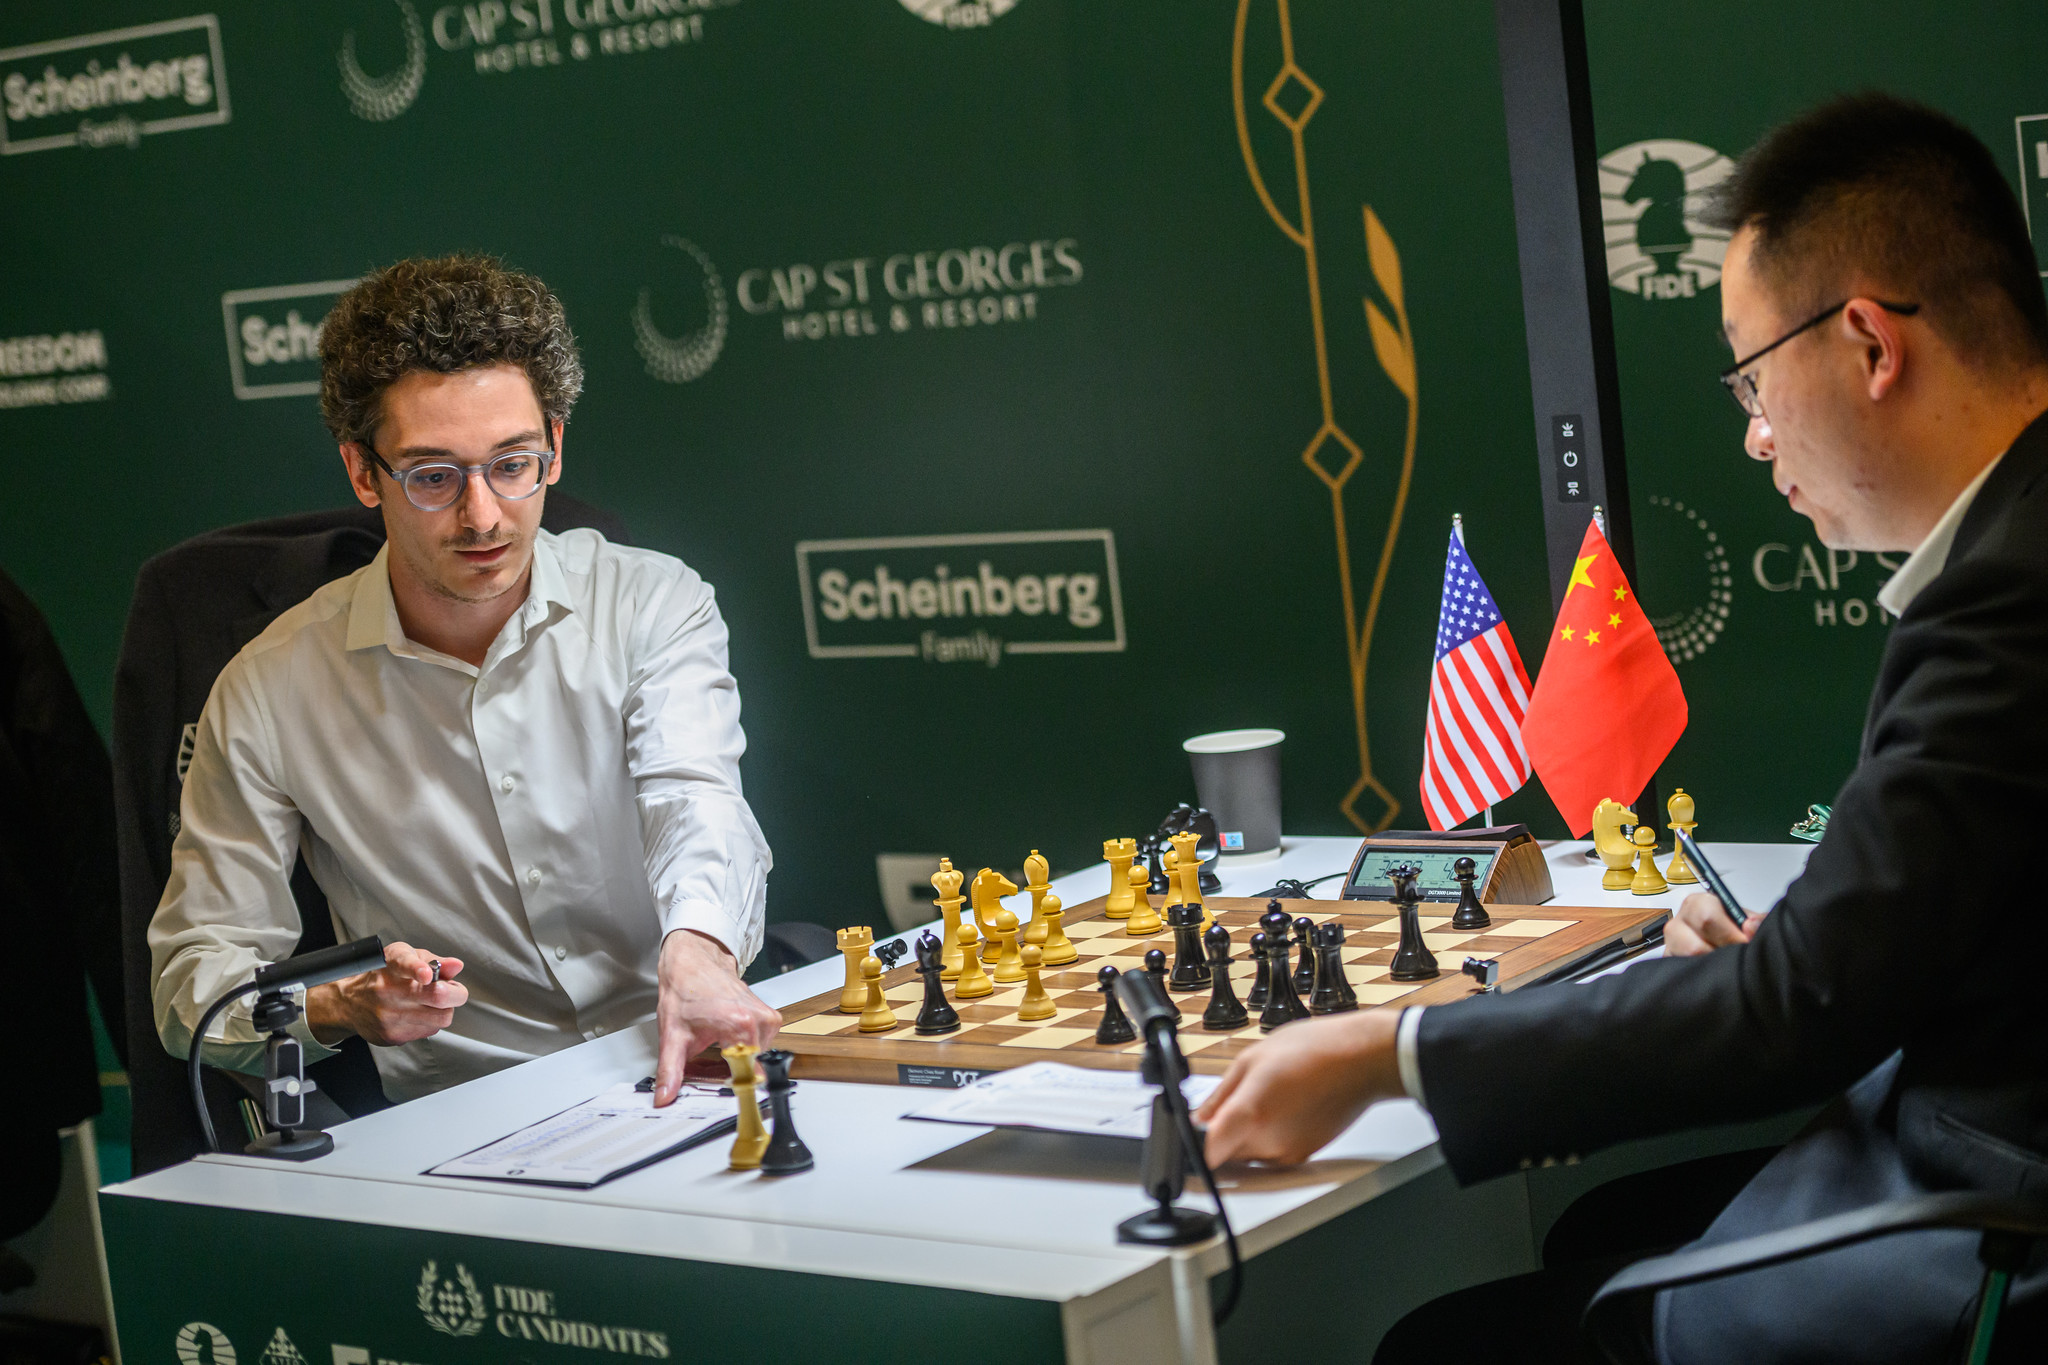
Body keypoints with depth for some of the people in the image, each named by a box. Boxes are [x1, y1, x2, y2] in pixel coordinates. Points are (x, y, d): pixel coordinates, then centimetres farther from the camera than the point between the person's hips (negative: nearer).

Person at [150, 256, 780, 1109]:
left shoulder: (653, 606, 1)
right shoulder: (270, 693, -2)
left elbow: (694, 800, -18)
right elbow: (195, 984, 2)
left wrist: (696, 953, -42)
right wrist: (344, 1006, -21)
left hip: (681, 1079, -1)